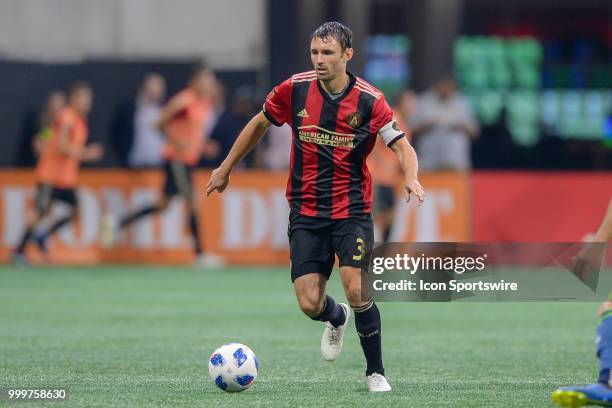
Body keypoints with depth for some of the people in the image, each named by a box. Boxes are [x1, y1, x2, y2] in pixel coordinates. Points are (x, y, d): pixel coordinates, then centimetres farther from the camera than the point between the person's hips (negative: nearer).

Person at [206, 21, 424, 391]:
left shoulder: (369, 100, -10)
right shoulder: (295, 89, -4)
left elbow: (403, 146, -8)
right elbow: (260, 124, 13)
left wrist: (411, 177, -30)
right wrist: (226, 168, 18)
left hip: (352, 210, -2)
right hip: (306, 212, 2)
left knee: (357, 290, -19)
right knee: (310, 303, -6)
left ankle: (376, 372, 2)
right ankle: (337, 319, 34)